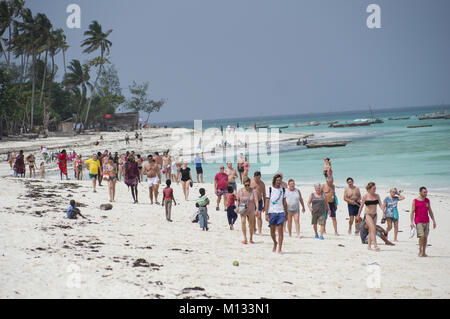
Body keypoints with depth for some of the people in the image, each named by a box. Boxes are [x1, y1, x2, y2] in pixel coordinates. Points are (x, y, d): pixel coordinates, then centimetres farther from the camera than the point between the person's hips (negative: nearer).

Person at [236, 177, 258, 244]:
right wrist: (237, 206, -10)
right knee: (243, 222, -21)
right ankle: (245, 238, -18)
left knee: (251, 225, 8)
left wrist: (257, 209, -24)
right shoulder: (240, 191, -4)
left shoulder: (252, 191, -7)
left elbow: (256, 200, -12)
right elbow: (238, 200, 7)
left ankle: (251, 239, 24)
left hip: (251, 210, 1)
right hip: (243, 210, 0)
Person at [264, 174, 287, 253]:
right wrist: (266, 214, -8)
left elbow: (284, 202, 13)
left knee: (280, 231, -8)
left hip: (280, 212, 1)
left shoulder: (282, 190, 7)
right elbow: (267, 202, -2)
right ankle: (275, 243, 35)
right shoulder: (270, 189, 0)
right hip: (272, 212, -1)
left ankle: (279, 249, -6)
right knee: (272, 231, 8)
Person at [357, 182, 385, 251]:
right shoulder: (365, 197, -7)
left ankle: (369, 246, 18)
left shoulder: (377, 196, 5)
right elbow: (361, 206, 1)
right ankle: (375, 245, -24)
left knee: (371, 230, 9)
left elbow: (380, 204, -2)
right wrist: (358, 214, 7)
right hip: (367, 214, -5)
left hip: (374, 215, 5)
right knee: (373, 229, -19)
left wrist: (383, 212, -16)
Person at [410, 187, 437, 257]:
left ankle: (424, 253, 11)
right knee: (421, 236, -15)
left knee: (425, 237, 3)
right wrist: (411, 222, -9)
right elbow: (412, 212, -2)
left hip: (426, 221, 4)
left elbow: (430, 211, 17)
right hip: (419, 222, -4)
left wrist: (434, 221, 13)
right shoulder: (415, 201, -1)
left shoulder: (427, 201, 11)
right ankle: (420, 252, -3)